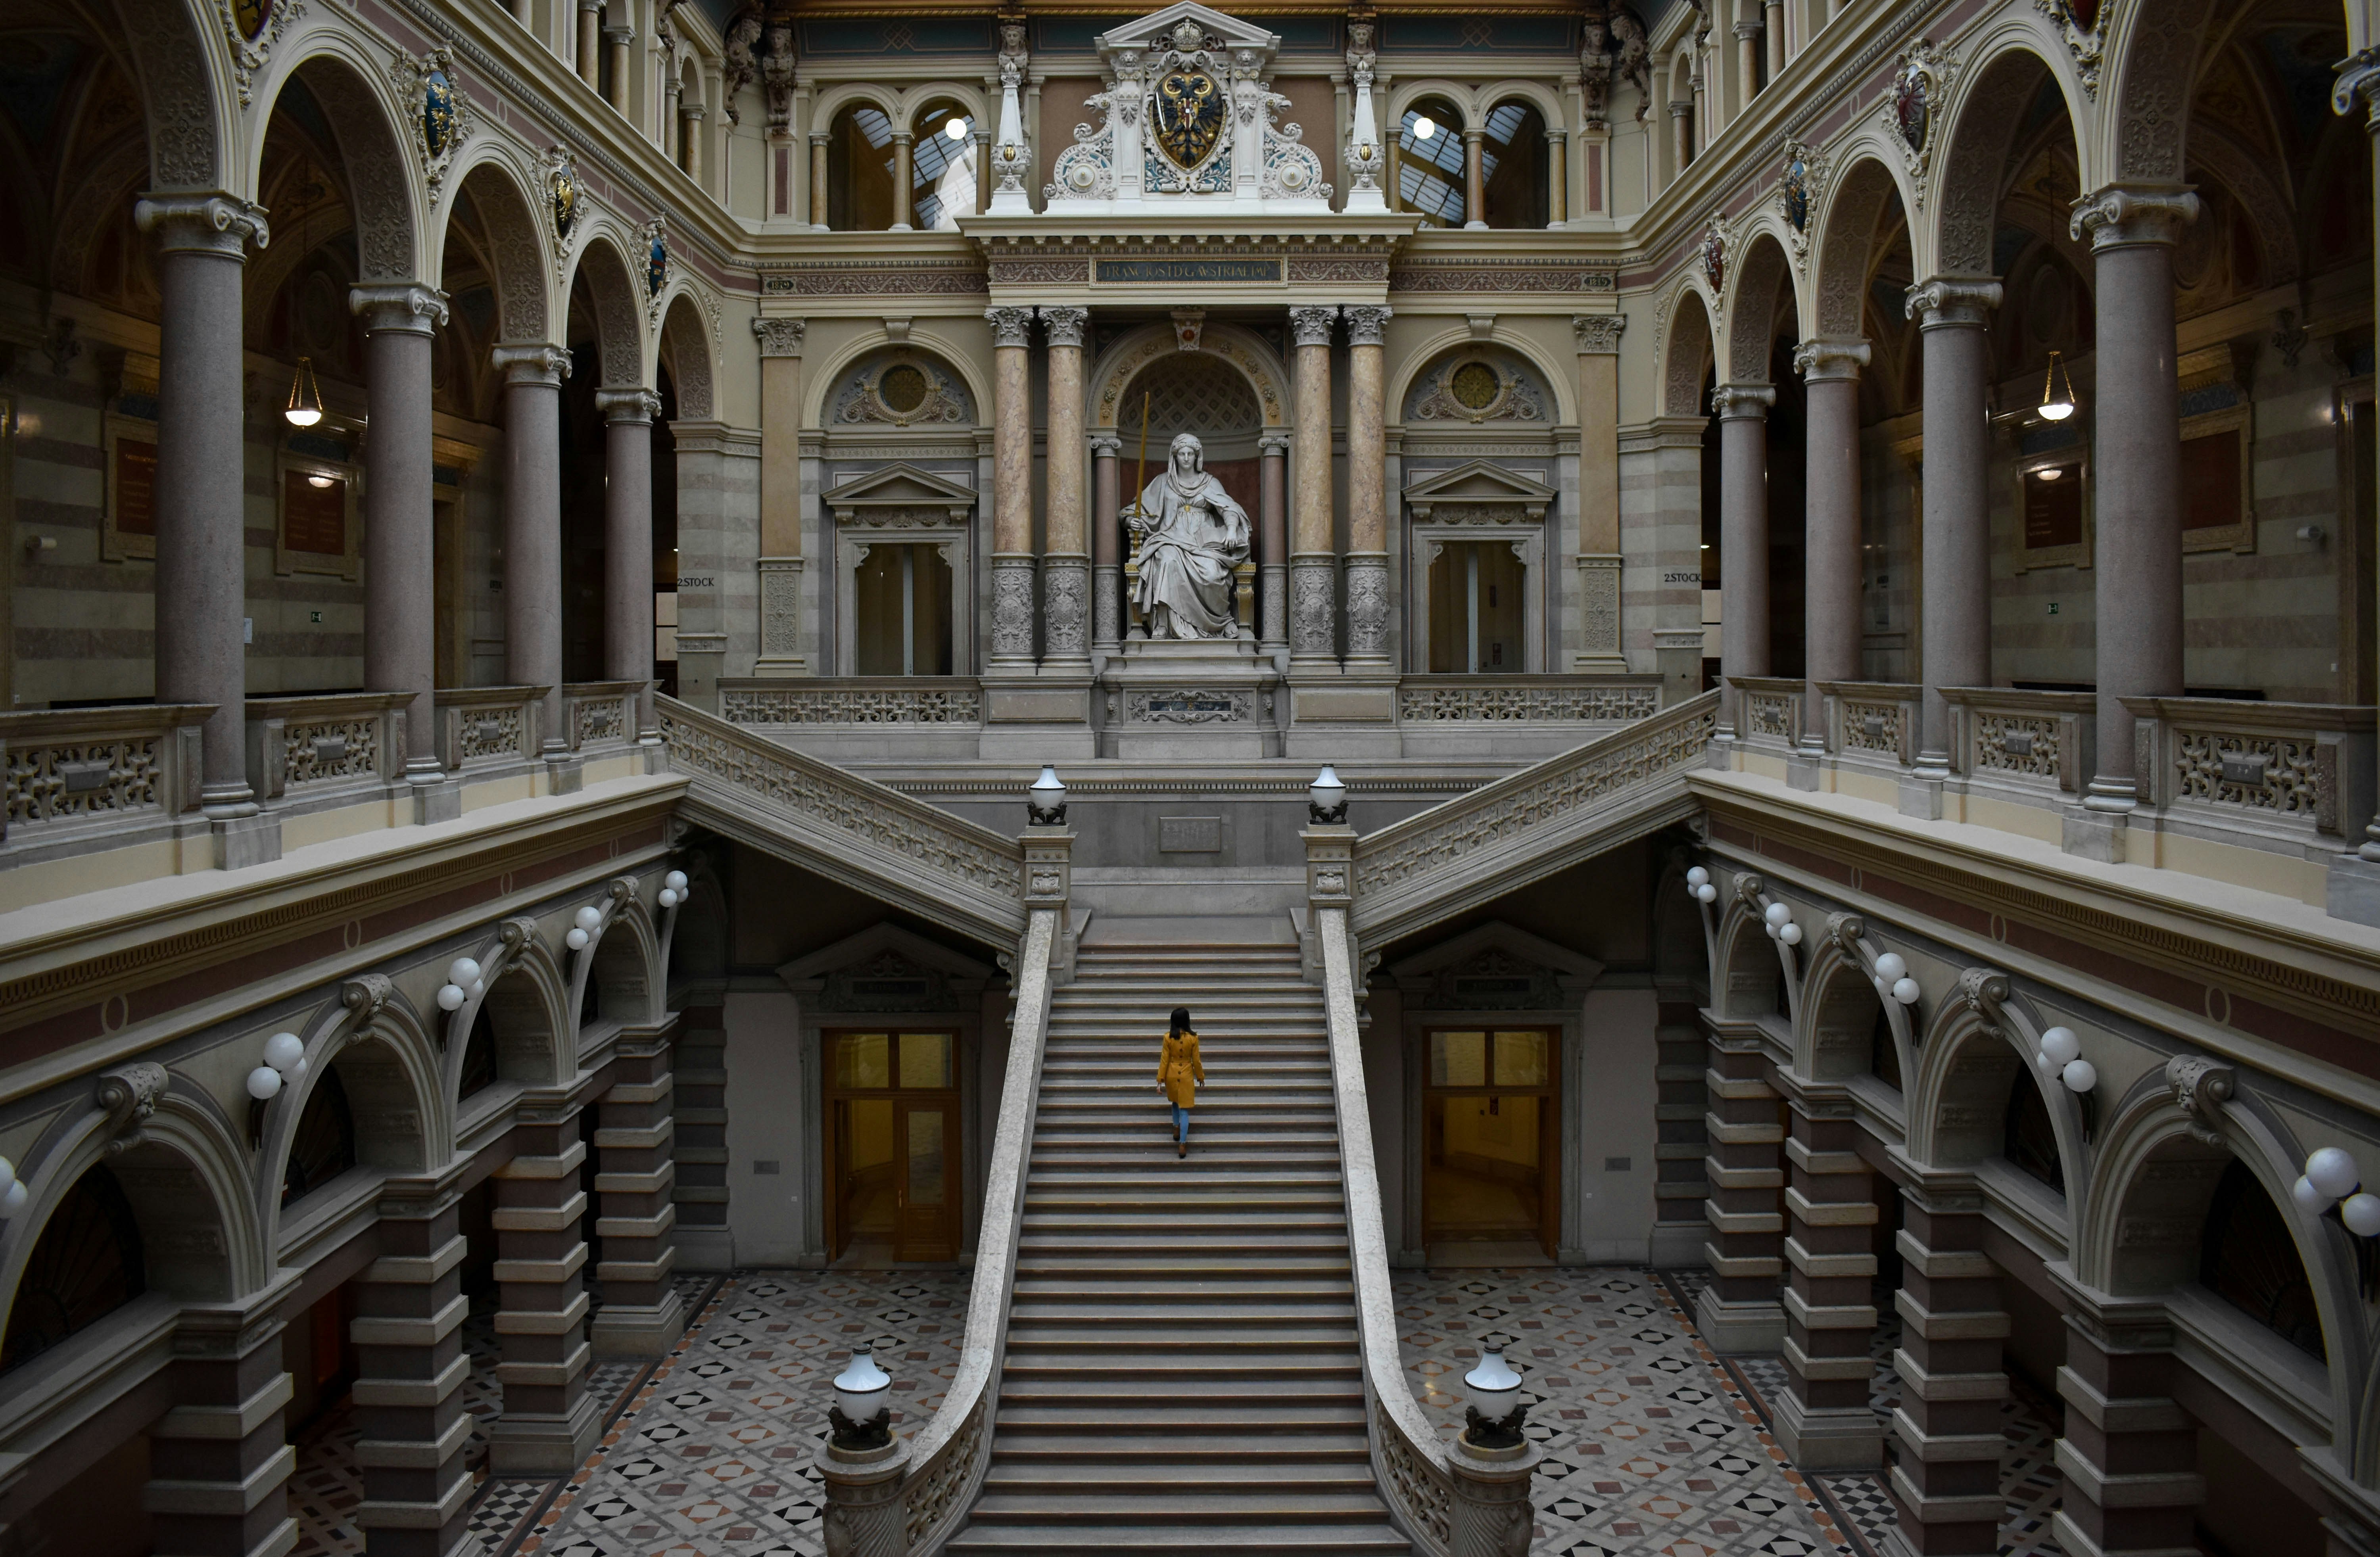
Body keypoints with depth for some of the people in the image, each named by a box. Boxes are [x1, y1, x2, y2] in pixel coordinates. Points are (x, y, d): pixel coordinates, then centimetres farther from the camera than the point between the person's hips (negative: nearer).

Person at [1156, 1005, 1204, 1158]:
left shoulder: (1168, 1037, -12)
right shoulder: (1193, 1038, -13)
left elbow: (1164, 1059, -7)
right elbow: (1196, 1061, -5)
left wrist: (1160, 1079, 0)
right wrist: (1201, 1077, 10)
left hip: (1172, 1074, 1)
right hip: (1186, 1075, -1)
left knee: (1175, 1103, 29)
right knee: (1184, 1110, 2)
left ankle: (1177, 1129, 38)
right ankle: (1183, 1144, -2)